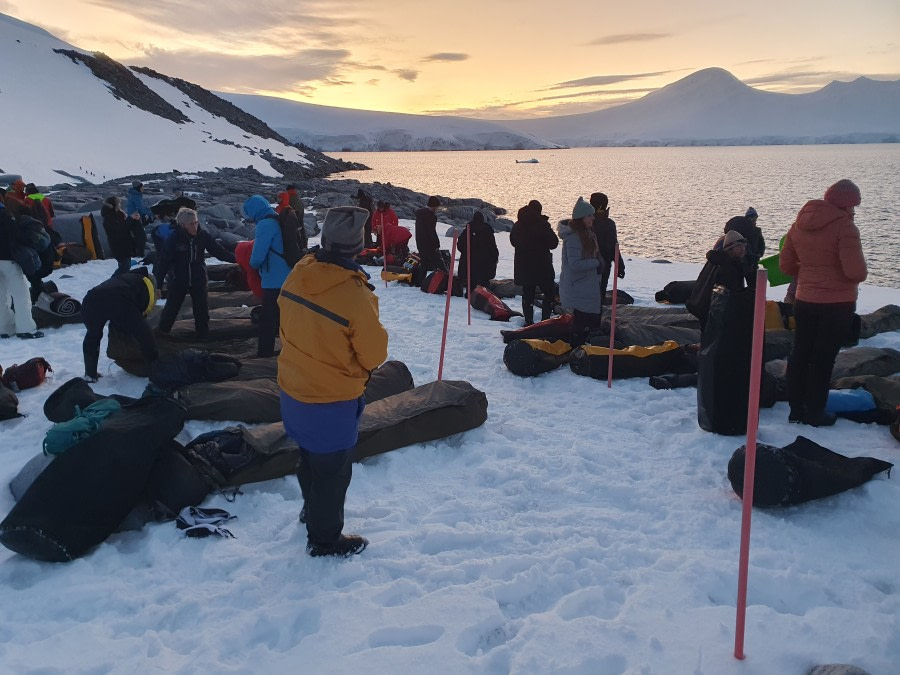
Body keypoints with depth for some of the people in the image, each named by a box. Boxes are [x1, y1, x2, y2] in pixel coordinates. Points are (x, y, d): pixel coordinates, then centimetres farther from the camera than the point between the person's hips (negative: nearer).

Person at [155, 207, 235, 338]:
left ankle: (204, 336, 21)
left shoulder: (203, 235, -9)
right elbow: (164, 262, -15)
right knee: (171, 309, 9)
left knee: (202, 311, 8)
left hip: (199, 281, 2)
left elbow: (218, 251, -4)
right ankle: (160, 333, 27)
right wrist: (158, 284, -15)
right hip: (179, 281, -2)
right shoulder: (174, 239, -17)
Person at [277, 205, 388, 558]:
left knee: (311, 456, 28)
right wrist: (358, 367, 5)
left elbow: (288, 326, 3)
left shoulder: (298, 275, -11)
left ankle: (312, 509, 52)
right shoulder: (354, 295, -28)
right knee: (333, 469, 14)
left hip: (293, 389, 6)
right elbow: (375, 355, -16)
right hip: (333, 400, -6)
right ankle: (325, 539, 32)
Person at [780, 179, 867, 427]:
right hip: (838, 304, -6)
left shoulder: (800, 223, 4)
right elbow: (856, 271, -21)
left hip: (804, 300, 6)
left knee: (800, 353, 12)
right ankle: (815, 412, 12)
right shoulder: (844, 226, -16)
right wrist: (861, 274, 0)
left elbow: (786, 265, 9)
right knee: (824, 358, 3)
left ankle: (796, 409, 20)